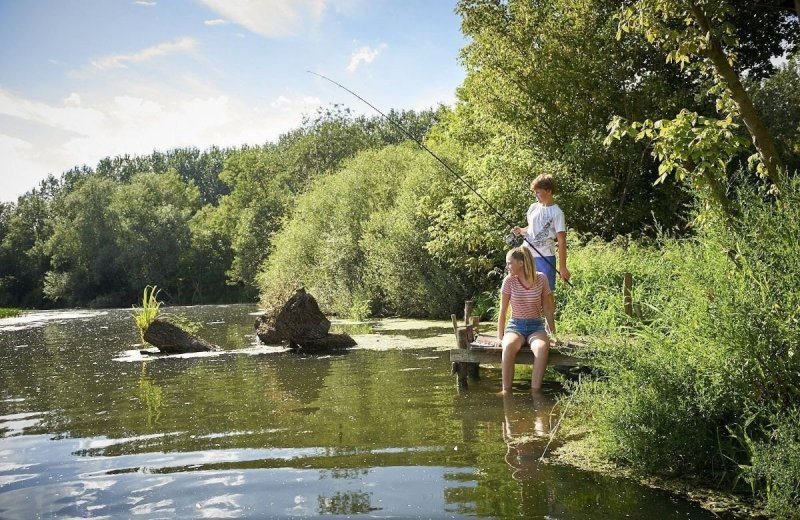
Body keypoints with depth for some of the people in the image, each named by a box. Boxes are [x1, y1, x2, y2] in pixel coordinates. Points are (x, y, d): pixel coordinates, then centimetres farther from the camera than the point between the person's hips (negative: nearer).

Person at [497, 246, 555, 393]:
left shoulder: (541, 279, -4)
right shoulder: (509, 280, -5)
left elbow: (548, 309, 5)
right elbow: (503, 311, 0)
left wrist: (553, 333, 6)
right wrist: (500, 337, -1)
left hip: (536, 326, 0)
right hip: (515, 326, 0)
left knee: (542, 347, -36)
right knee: (509, 346, -36)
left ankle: (535, 390, -28)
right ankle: (506, 390, -28)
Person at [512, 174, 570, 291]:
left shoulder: (556, 213, -11)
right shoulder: (533, 207, 7)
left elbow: (562, 241, -12)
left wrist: (562, 267, -16)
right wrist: (521, 231, -2)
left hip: (545, 258, -6)